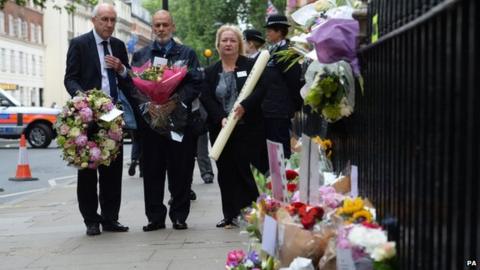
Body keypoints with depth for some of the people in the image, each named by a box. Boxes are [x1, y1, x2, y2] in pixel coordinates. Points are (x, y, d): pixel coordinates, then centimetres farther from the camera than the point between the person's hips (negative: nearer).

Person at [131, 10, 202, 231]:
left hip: (179, 117, -1)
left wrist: (178, 100, -16)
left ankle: (179, 216, 12)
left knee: (180, 170, 2)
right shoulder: (140, 55, 14)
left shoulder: (187, 54, 10)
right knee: (152, 171, 3)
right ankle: (155, 217, 11)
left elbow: (195, 83, -1)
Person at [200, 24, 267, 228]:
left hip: (248, 129, -3)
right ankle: (231, 215, 10)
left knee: (246, 169, -5)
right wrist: (221, 118, -14)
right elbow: (206, 99, 1)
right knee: (226, 172, 4)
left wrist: (244, 106, -23)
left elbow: (260, 90, -8)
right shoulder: (210, 72, 12)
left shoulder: (250, 66, 4)